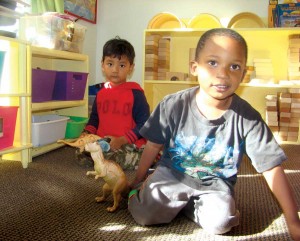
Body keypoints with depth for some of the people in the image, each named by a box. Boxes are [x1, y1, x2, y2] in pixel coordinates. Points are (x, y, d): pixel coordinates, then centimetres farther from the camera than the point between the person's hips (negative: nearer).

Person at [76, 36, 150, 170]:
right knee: (81, 154, -11)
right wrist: (87, 133, 1)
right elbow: (94, 117, 21)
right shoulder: (101, 92, 10)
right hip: (103, 142, 6)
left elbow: (144, 123, -11)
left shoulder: (135, 92, -8)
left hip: (130, 145, -6)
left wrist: (122, 140, -21)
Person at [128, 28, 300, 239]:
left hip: (216, 182, 1)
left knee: (220, 222, -25)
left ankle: (184, 204, 4)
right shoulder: (173, 105, -17)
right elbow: (154, 145, -3)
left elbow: (272, 168, -14)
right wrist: (138, 181, 10)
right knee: (144, 214, -18)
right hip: (172, 173, 0)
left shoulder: (247, 118, -18)